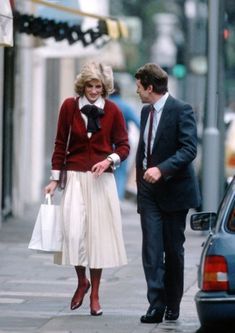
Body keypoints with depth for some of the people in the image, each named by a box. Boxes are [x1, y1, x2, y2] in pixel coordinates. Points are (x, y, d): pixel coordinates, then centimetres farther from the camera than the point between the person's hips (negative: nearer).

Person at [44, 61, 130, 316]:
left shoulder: (112, 111, 1)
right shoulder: (69, 107, 1)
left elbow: (123, 146, 7)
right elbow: (60, 144, 7)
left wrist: (109, 160, -13)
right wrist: (55, 178, 4)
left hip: (102, 179, 0)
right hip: (75, 177, 0)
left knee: (98, 233, 0)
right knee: (73, 232, -13)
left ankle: (95, 295, 9)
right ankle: (82, 282, 11)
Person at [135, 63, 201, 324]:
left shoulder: (181, 111, -11)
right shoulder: (146, 112, 12)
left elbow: (189, 149, -19)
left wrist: (161, 169, -29)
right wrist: (140, 178, 15)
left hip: (174, 190, -5)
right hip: (149, 191, 5)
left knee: (173, 250, 5)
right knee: (151, 250, -6)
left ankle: (172, 305, 17)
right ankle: (156, 305, -9)